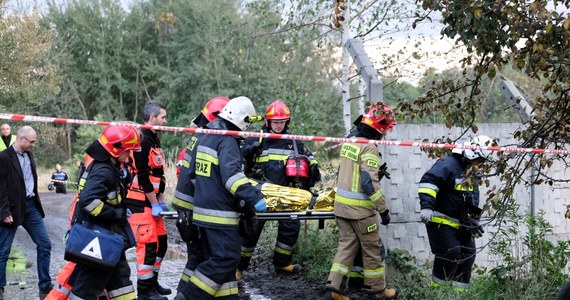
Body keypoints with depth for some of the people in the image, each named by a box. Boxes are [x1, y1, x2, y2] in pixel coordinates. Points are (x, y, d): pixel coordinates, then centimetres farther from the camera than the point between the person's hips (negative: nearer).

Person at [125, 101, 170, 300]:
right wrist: (154, 204, -16)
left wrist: (161, 201, 14)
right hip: (139, 202, -10)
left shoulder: (154, 140, 16)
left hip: (151, 201, 10)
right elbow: (142, 176, -20)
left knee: (161, 241, 14)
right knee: (148, 244, -8)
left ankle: (152, 283, 26)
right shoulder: (142, 140, -16)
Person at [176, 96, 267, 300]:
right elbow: (231, 174, -28)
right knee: (225, 259, -6)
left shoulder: (205, 138, 15)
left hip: (203, 210, 10)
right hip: (220, 213, -10)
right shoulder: (227, 141, -15)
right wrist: (253, 198, -32)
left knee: (220, 259, 13)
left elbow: (193, 171, 26)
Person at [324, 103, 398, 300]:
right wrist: (384, 209, -18)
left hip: (341, 204, 7)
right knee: (371, 249, 8)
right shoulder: (369, 148, -19)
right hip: (360, 209, -7)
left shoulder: (348, 143, 7)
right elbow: (369, 183, -24)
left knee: (346, 245, 11)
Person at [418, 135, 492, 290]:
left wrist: (473, 220, 20)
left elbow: (473, 200, 26)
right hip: (441, 221, -9)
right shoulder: (449, 165, -18)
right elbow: (428, 181, -30)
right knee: (450, 254, -13)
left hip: (460, 223, 9)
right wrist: (427, 206, -39)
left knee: (468, 255, 7)